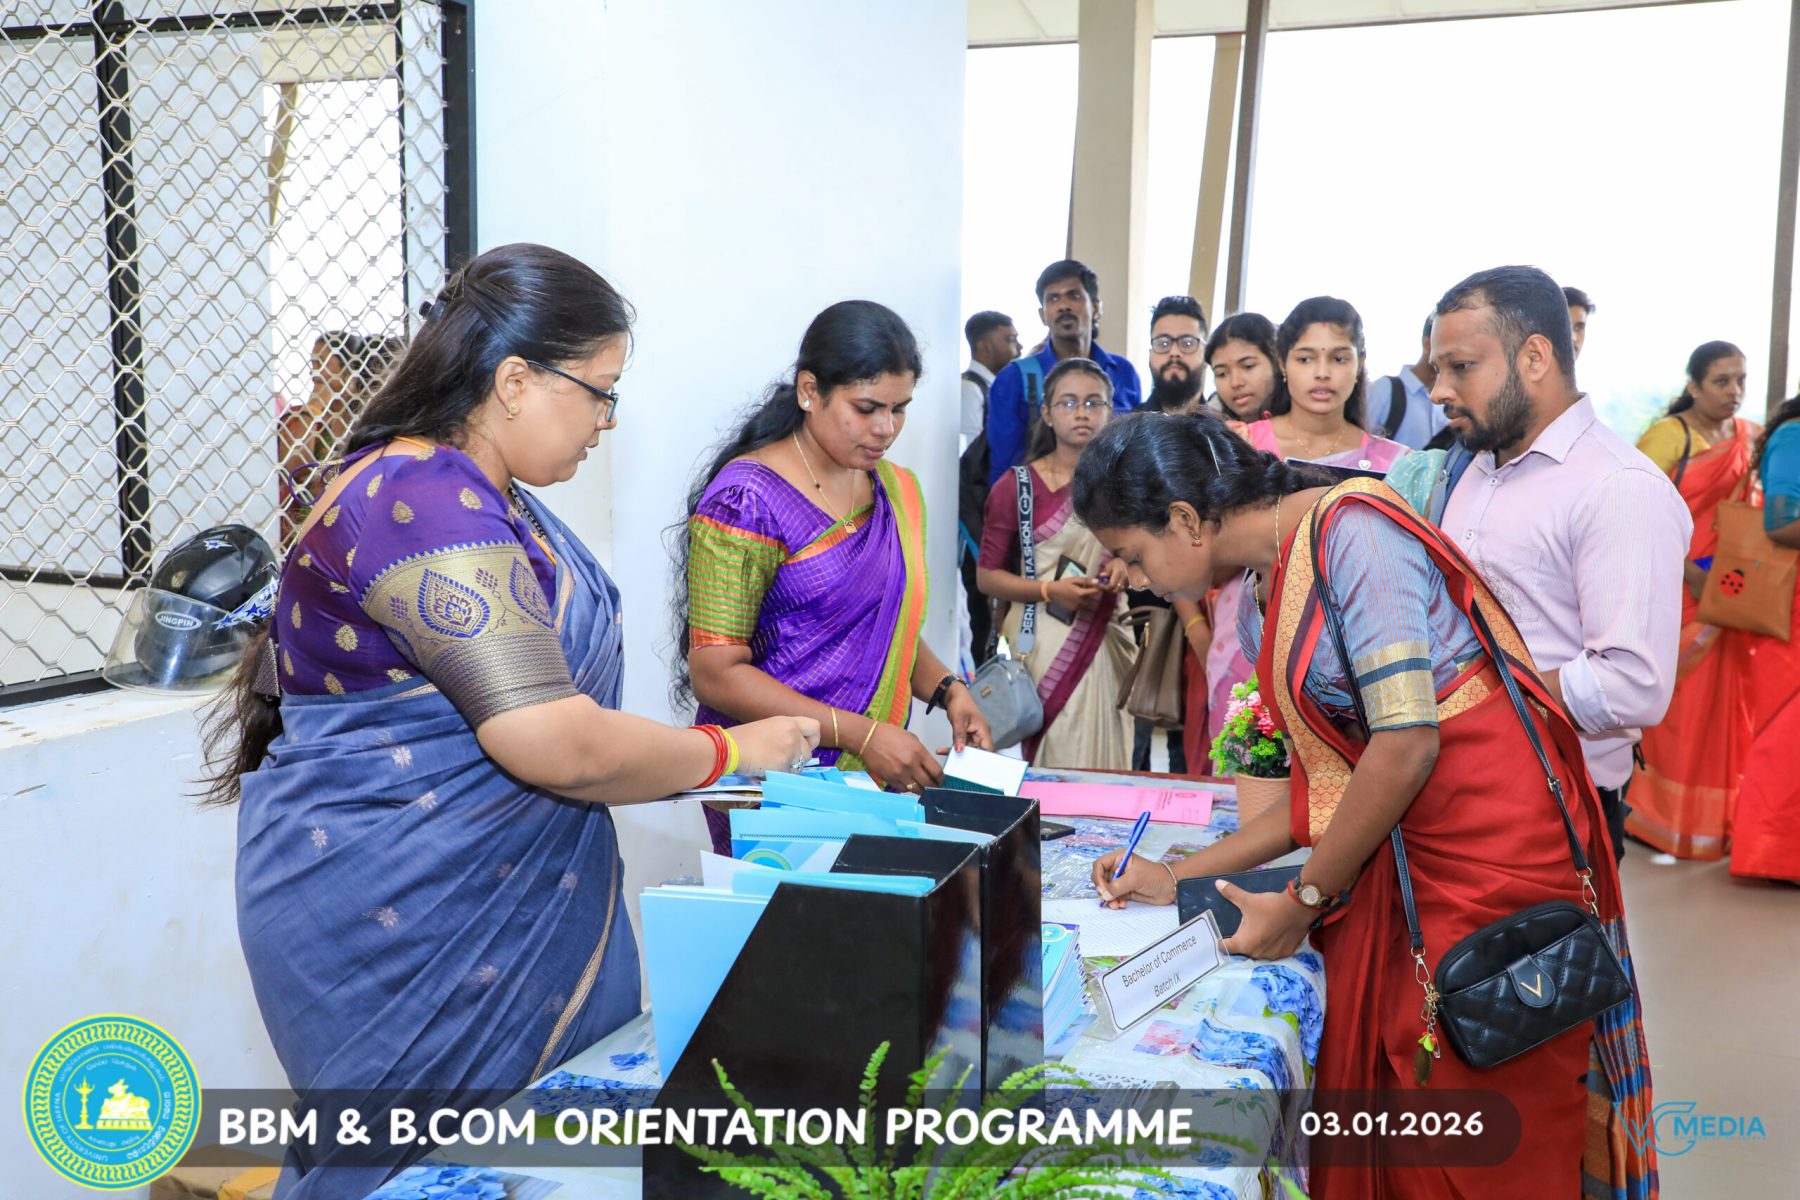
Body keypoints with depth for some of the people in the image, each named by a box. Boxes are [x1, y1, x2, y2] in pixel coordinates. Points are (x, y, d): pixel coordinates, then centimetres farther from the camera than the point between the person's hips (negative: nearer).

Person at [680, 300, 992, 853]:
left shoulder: (897, 492, 8)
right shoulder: (747, 500, -14)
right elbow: (715, 674, -18)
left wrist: (946, 688, 0)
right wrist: (860, 734, -23)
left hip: (877, 783, 6)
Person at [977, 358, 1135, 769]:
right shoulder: (1017, 485, -4)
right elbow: (988, 576, -3)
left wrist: (1127, 567, -3)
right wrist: (1049, 590, -17)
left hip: (1106, 638, 4)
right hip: (1043, 642, -3)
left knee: (1106, 759, 2)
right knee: (1054, 762, -6)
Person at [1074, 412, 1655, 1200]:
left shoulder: (1352, 531, -14)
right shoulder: (1259, 612, 12)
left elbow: (1406, 743, -19)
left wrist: (1302, 902, -9)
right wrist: (1176, 879, 12)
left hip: (1494, 852, -8)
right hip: (1394, 861, 8)